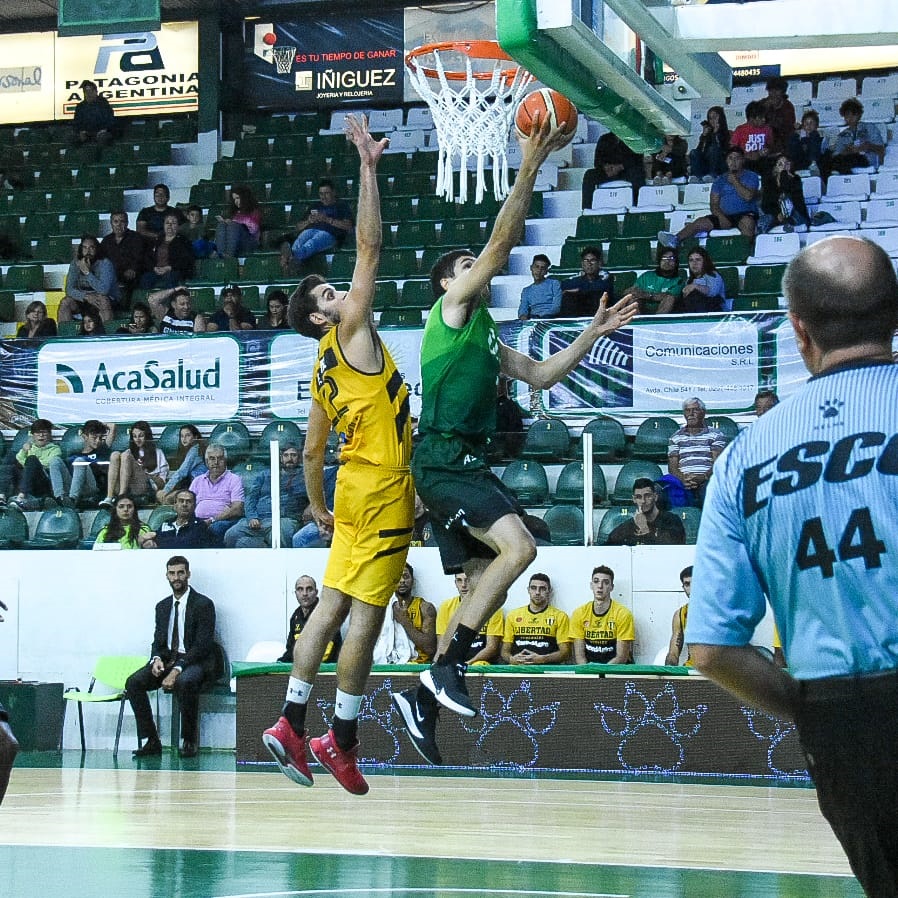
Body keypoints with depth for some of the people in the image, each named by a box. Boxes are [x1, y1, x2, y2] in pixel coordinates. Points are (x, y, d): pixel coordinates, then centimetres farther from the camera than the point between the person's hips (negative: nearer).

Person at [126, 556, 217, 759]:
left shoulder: (203, 604, -5)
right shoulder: (163, 606, 15)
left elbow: (203, 645, -12)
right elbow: (158, 641, 15)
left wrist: (177, 670, -23)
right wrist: (156, 659, -11)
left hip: (194, 662, -6)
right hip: (167, 660, 6)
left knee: (186, 682, -40)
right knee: (133, 682, -20)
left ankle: (189, 742, -25)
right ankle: (151, 741, -16)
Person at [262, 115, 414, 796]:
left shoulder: (326, 370, 16)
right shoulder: (351, 330, -5)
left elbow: (312, 450, 20)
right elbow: (370, 246, -13)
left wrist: (318, 507, 31)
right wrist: (369, 167, -12)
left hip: (356, 488, 9)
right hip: (383, 491, -9)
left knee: (334, 606, 9)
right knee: (366, 612, -7)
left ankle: (292, 722, 6)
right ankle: (342, 739, -6)